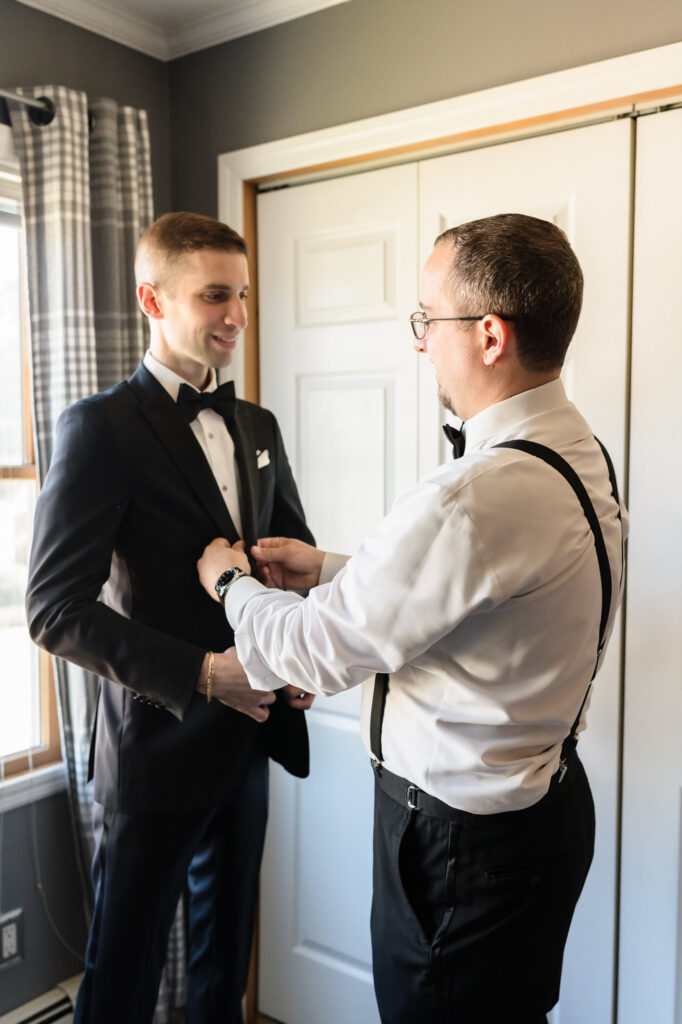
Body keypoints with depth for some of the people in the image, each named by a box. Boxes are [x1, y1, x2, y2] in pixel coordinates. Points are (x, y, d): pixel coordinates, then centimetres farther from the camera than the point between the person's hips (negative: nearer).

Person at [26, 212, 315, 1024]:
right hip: (158, 746, -6)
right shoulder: (100, 428, -13)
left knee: (225, 956, 23)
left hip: (248, 734, 6)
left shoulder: (258, 427, 7)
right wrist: (200, 674, -25)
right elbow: (56, 607, -19)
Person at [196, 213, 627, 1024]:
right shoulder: (578, 453, -1)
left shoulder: (475, 498, -32)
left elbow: (317, 652, -21)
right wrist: (329, 570, 10)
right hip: (544, 797, 9)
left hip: (463, 837, -9)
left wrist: (230, 581, -1)